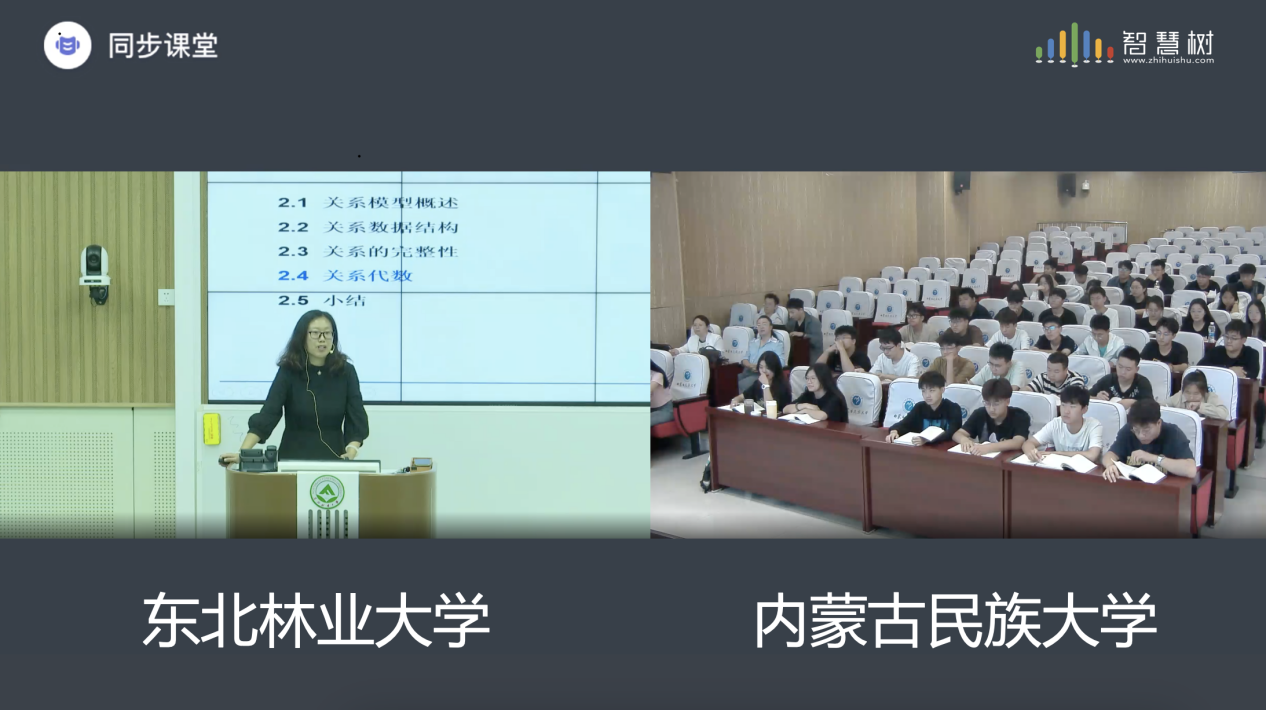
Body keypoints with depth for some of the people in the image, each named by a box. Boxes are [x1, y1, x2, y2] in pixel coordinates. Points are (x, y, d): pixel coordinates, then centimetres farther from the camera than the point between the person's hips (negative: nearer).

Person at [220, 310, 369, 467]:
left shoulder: (346, 371, -5)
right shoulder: (288, 371, -8)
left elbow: (356, 418, -7)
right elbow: (267, 413, -17)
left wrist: (351, 453, -24)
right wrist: (243, 453, -28)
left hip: (333, 459, 1)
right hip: (294, 458, -1)